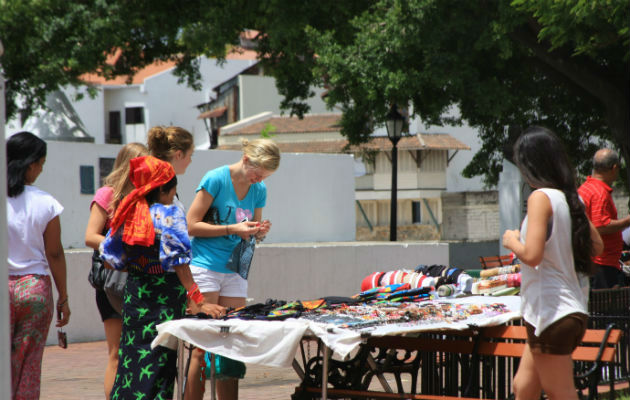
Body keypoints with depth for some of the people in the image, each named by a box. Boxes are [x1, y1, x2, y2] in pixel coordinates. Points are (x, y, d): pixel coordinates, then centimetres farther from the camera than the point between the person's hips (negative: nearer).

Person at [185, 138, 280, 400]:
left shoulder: (259, 190, 10)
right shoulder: (216, 179, -9)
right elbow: (191, 226, -10)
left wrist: (259, 232, -2)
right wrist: (232, 229, -16)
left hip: (234, 271, 6)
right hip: (205, 267, -6)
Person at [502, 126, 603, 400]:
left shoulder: (541, 197, -15)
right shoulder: (571, 197, 8)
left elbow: (532, 255, -23)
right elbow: (597, 246, 17)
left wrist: (512, 242, -4)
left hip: (550, 313, -8)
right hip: (574, 310, 8)